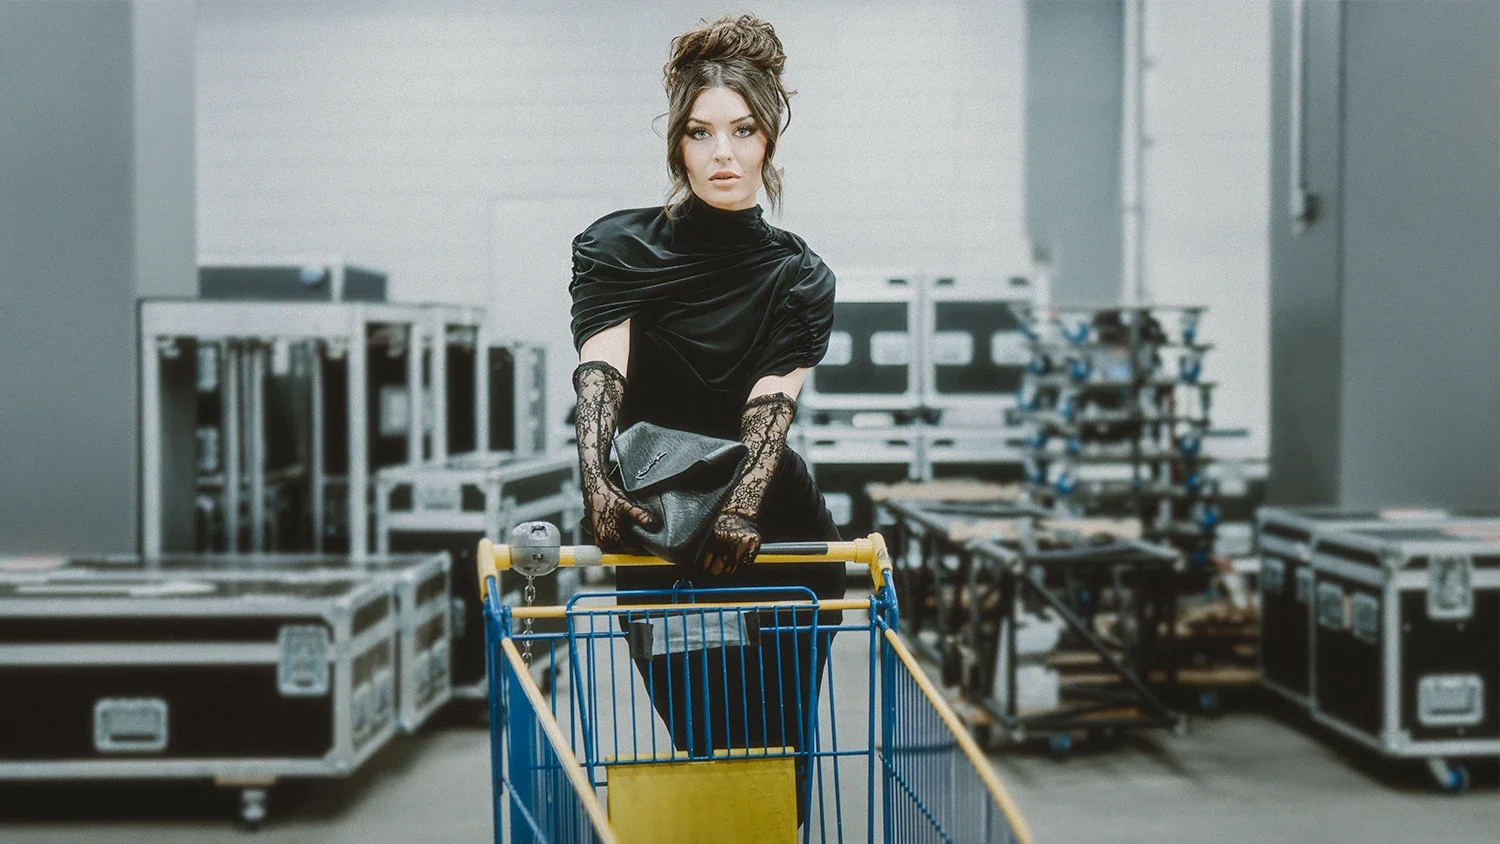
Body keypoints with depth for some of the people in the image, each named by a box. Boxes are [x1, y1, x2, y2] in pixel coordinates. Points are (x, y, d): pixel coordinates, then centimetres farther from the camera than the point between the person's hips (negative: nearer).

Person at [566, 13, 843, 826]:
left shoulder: (799, 277, -1)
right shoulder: (617, 249, -3)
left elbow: (773, 401, -17)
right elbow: (601, 368, -20)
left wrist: (742, 504, -35)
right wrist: (596, 480, -39)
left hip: (772, 541, 1)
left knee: (776, 755, 0)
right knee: (702, 752, 0)